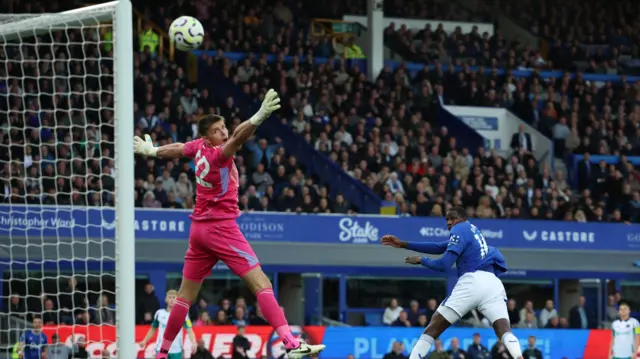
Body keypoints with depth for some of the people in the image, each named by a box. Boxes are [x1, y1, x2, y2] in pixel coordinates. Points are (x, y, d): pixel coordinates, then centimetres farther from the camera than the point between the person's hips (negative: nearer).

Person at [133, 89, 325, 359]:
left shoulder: (199, 147, 4)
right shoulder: (217, 154, -18)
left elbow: (176, 149, 25)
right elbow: (237, 138, -39)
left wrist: (151, 151, 46)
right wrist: (259, 117, -56)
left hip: (198, 229, 9)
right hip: (220, 227, -9)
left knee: (186, 295, 15)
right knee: (261, 284, -16)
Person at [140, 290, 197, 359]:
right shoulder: (159, 313, 4)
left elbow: (189, 330, -11)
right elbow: (153, 329, 17)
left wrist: (193, 343, -28)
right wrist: (145, 341, 7)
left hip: (176, 351, -1)